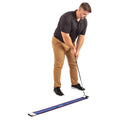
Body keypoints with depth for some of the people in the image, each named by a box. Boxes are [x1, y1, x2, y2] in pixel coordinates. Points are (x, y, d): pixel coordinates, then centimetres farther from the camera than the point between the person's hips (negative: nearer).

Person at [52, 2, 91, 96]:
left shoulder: (84, 21, -8)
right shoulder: (67, 17, -31)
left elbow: (81, 37, -3)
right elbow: (65, 36, -29)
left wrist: (77, 51, -8)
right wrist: (73, 48, -19)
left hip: (70, 42, 7)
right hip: (59, 42, -7)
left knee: (73, 63, 9)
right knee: (59, 64, -7)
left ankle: (75, 83, 23)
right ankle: (57, 87, 2)